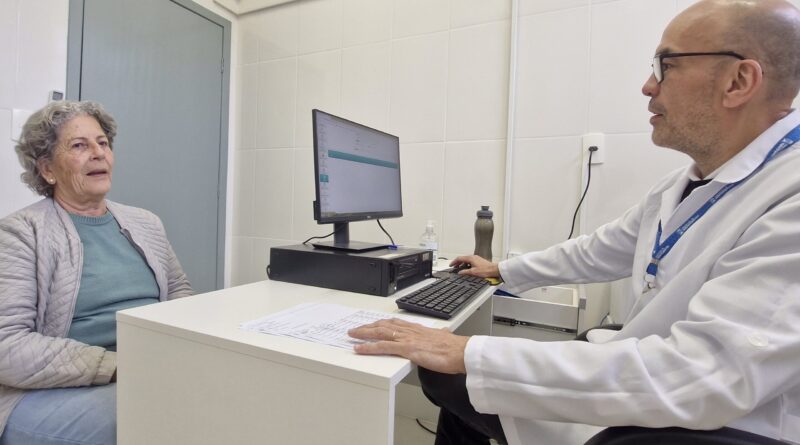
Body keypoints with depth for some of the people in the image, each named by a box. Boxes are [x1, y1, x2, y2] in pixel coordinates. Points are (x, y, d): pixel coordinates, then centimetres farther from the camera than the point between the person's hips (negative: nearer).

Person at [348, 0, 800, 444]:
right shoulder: (687, 183, 2)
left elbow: (695, 376, -36)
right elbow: (596, 251, 13)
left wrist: (467, 354, -35)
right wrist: (503, 270, 21)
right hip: (642, 393, 7)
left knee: (446, 371, -3)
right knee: (451, 372, 12)